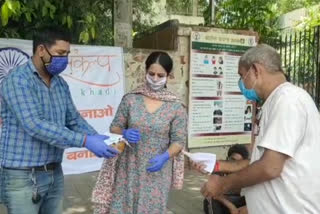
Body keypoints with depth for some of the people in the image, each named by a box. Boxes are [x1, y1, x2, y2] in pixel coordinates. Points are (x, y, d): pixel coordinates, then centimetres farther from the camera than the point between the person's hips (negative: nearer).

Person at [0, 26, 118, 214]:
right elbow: (35, 125, -25)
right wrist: (85, 141, -29)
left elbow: (74, 120, 11)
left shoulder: (61, 84, 9)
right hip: (23, 176, -7)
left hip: (55, 173, 7)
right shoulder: (18, 80, -15)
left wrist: (98, 139, -7)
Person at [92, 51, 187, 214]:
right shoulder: (130, 99, -2)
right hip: (129, 169, 1)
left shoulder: (176, 107, -5)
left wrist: (165, 156, -21)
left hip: (157, 172, -1)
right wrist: (124, 133, -18)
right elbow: (114, 128, 4)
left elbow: (179, 141, -3)